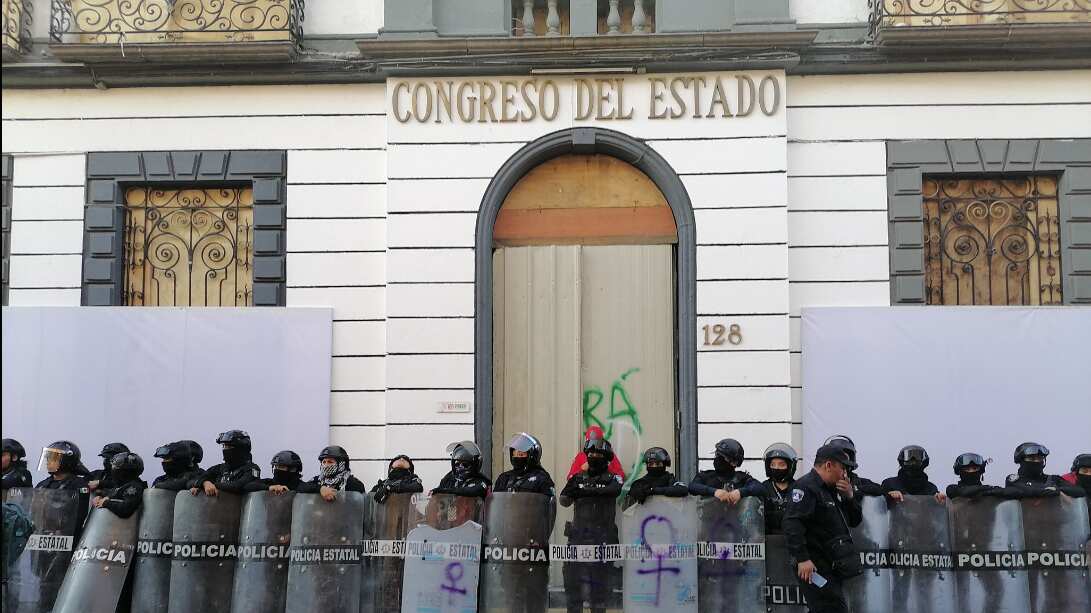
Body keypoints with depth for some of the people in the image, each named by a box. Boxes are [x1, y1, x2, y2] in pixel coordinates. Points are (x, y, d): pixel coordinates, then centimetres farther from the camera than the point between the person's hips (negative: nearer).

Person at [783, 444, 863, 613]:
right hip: (813, 567, -10)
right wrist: (802, 558, -29)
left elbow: (855, 521, 23)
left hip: (833, 566, 10)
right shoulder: (806, 487, -13)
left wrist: (850, 497, 4)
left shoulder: (832, 490, 19)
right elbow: (793, 524, -24)